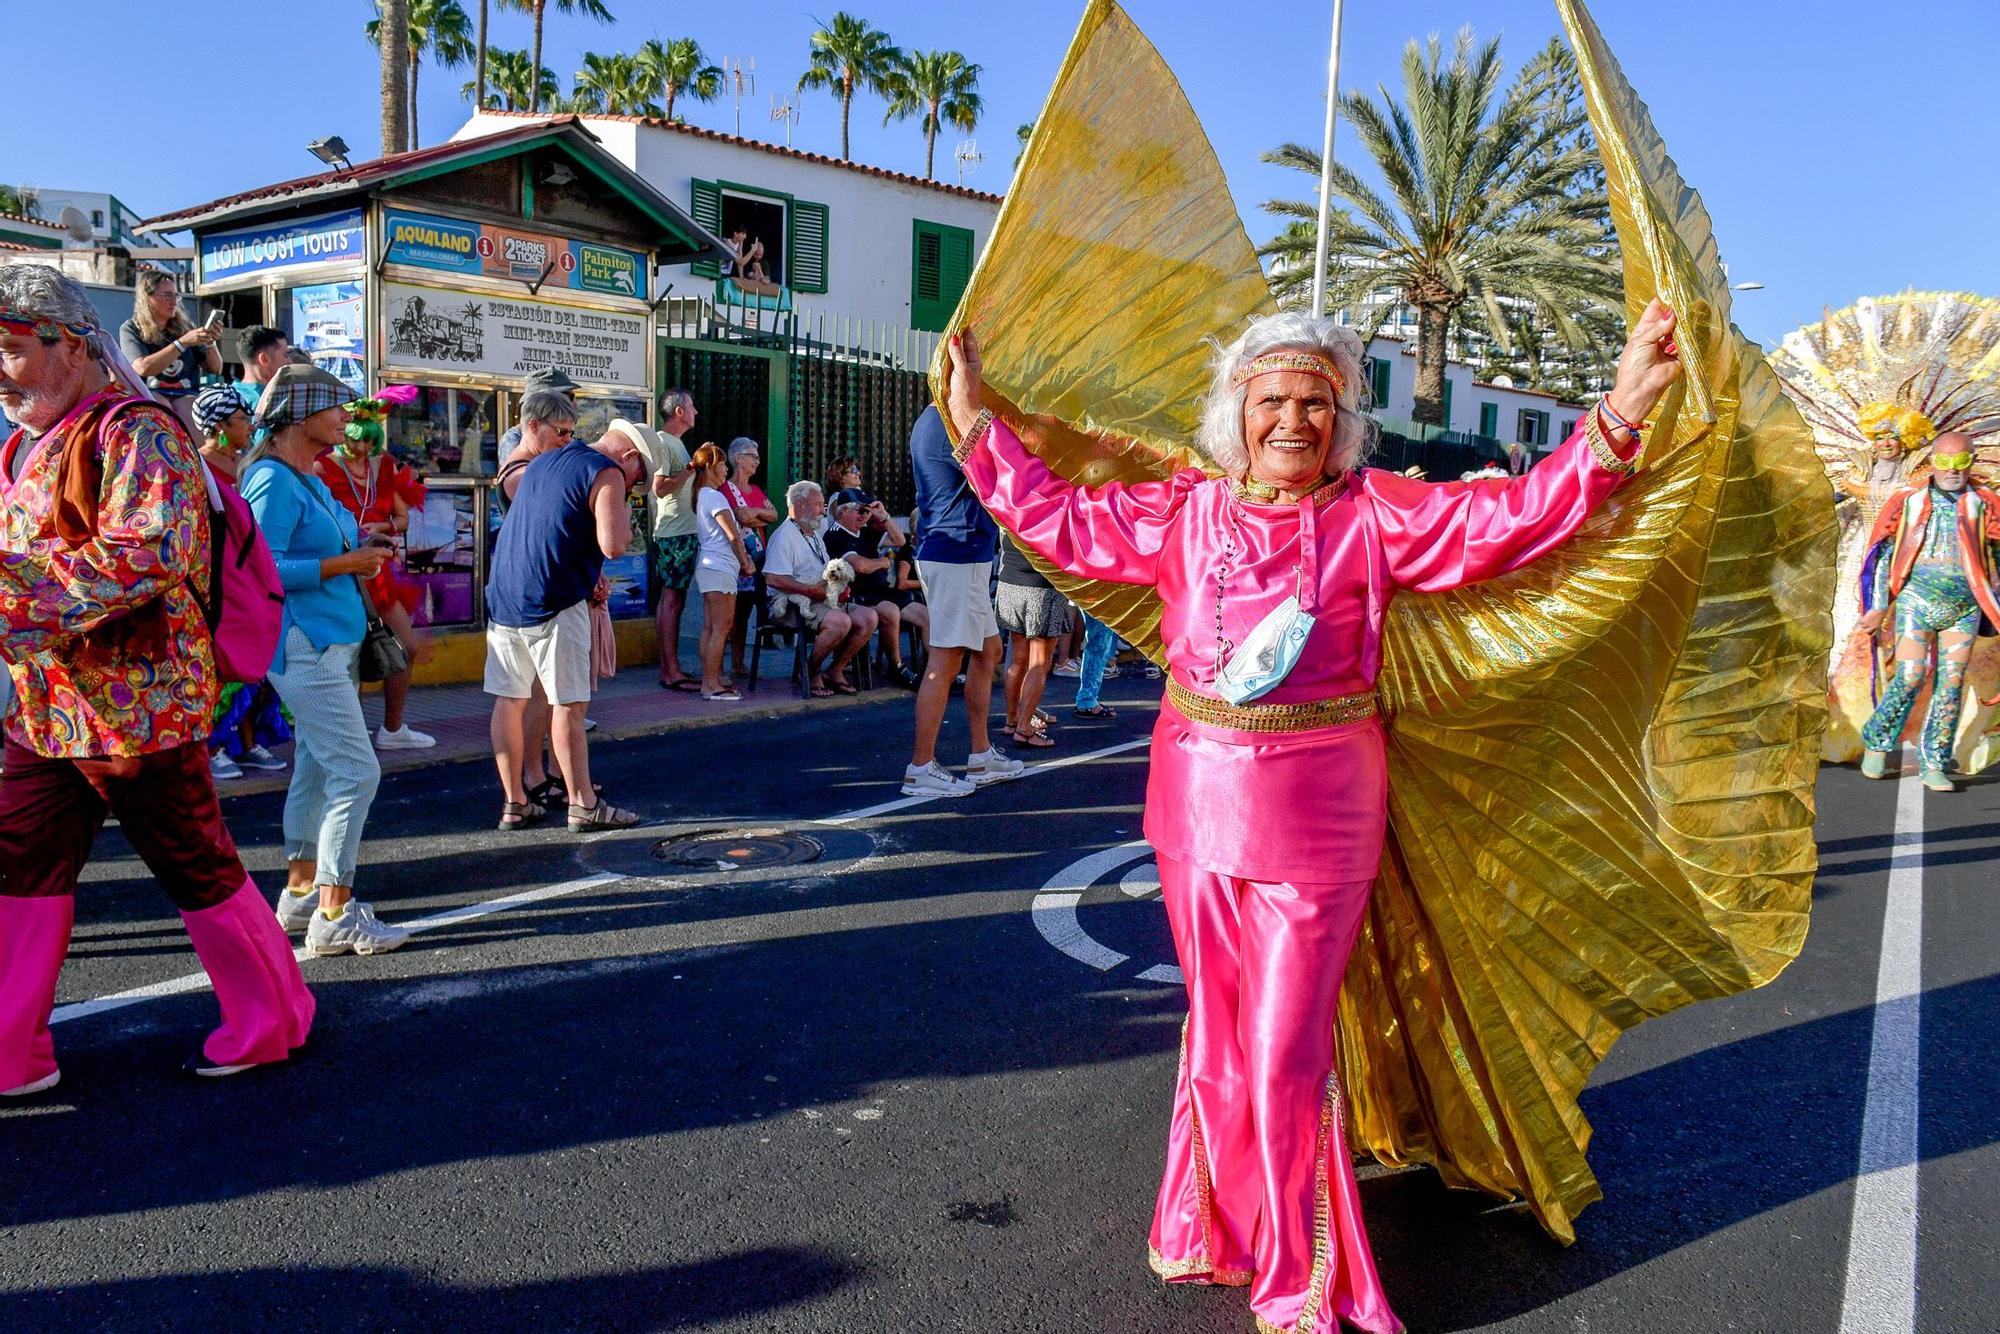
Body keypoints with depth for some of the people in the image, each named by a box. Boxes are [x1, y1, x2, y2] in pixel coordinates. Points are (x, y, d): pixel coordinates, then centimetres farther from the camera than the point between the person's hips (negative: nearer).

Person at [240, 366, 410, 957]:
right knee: (356, 772, -11)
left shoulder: (312, 481, 16)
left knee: (316, 770, 14)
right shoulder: (273, 481, -14)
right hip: (305, 646, -10)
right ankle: (334, 915, -5)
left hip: (333, 643, 10)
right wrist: (341, 564, -18)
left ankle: (301, 893, 24)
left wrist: (357, 554, 7)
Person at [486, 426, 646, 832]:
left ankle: (514, 803, 15)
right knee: (569, 705, -2)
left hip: (502, 597, 8)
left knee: (508, 700, 9)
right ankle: (584, 805, 4)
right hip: (553, 605, -7)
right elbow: (613, 546, -17)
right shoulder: (606, 473, -6)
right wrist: (624, 516, 3)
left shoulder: (541, 463, 20)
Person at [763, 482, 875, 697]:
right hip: (792, 606, -9)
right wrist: (812, 590, -20)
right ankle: (810, 673, -13)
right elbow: (773, 579, -19)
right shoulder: (784, 535, -6)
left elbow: (829, 574, 33)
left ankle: (835, 670, 1)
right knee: (840, 621, -33)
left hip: (821, 602, 9)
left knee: (868, 618, -10)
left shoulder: (814, 535, 26)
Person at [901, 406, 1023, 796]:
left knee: (989, 649, 17)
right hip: (960, 555, -11)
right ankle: (920, 769, -1)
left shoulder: (931, 420, 15)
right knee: (945, 659, -6)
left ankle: (982, 757, 24)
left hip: (957, 555, 11)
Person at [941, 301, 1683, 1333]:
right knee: (1218, 1036, 17)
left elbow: (1512, 517, -12)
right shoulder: (1183, 514, 4)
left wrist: (1617, 417, -23)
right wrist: (975, 423, 12)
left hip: (1316, 817, -3)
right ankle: (1219, 1230, 38)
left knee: (1284, 1053, 3)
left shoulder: (1373, 517, -4)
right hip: (1197, 804, 3)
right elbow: (1055, 514, 12)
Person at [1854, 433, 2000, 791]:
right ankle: (1877, 742, 11)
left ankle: (1935, 765, 7)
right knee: (1910, 677, -11)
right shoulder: (1908, 501, 4)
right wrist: (1878, 608, 4)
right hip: (1917, 602, -2)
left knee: (1951, 684, 1)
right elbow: (1882, 553, 7)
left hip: (1964, 609, 2)